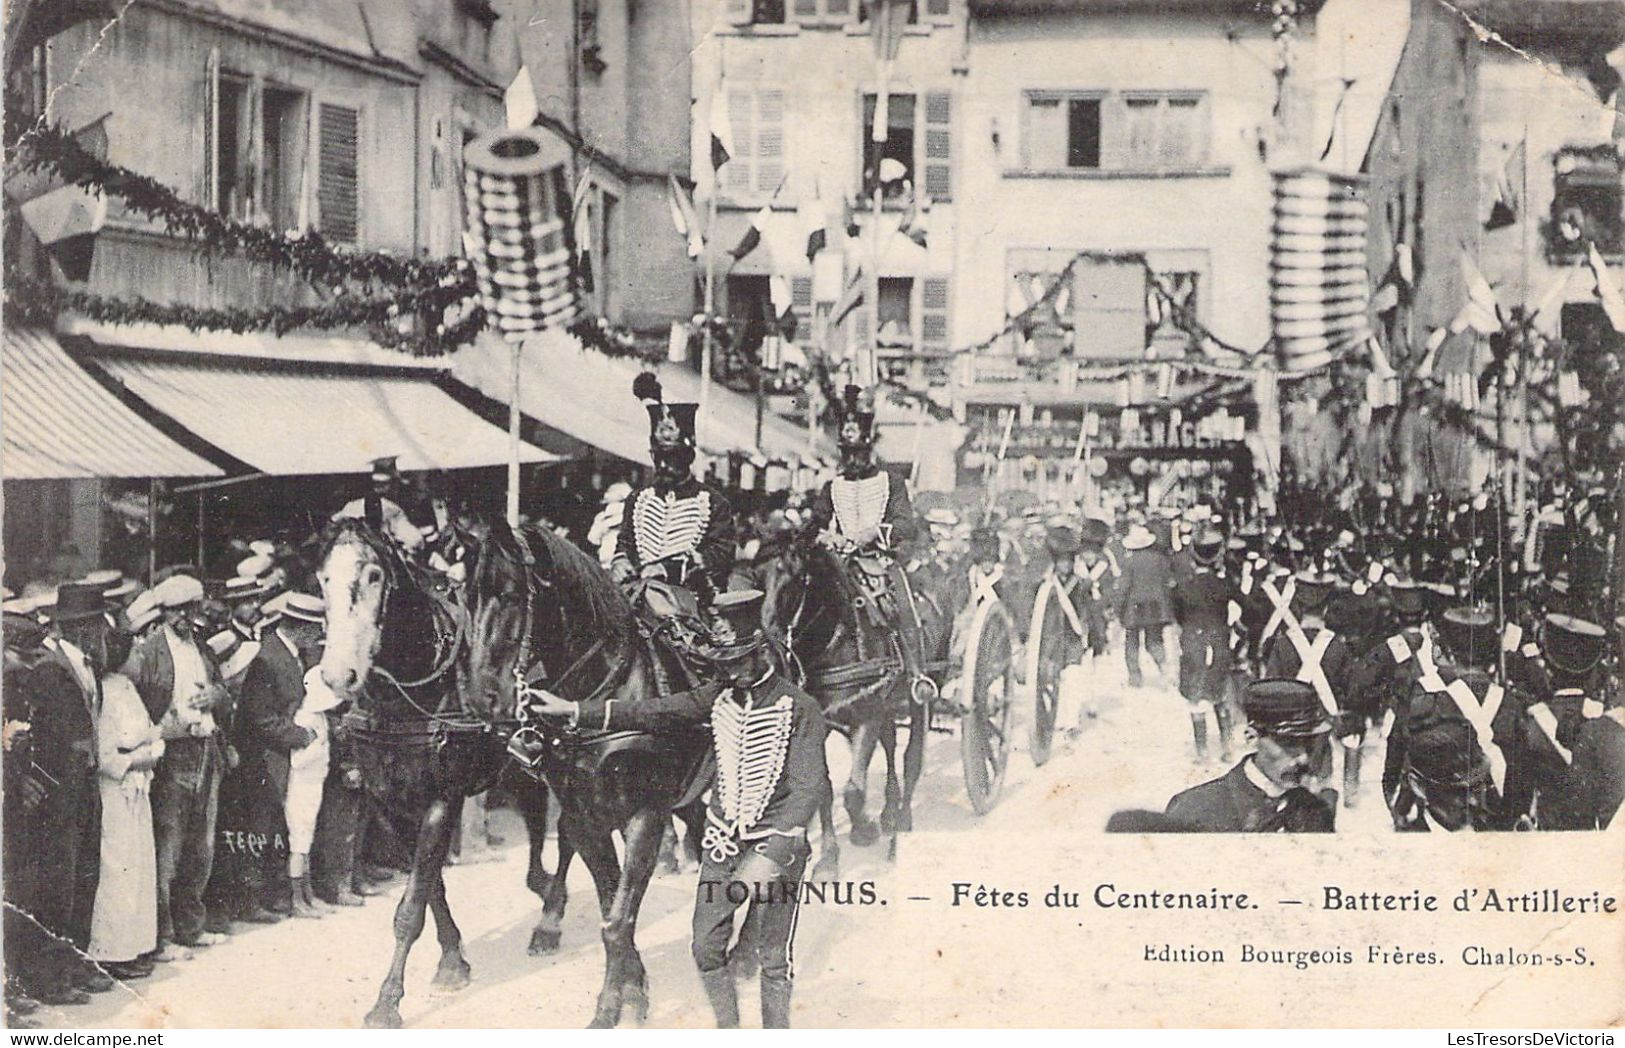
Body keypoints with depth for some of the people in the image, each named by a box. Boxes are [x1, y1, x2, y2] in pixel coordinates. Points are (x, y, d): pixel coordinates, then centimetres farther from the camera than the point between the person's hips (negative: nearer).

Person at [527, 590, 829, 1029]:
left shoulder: (799, 708, -14)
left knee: (774, 957, 3)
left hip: (776, 844, -5)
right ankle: (728, 1030, 25)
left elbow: (810, 786, -22)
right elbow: (651, 712, 2)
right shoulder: (719, 697, 4)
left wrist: (771, 857, -33)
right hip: (722, 841, 5)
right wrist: (573, 711, -4)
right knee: (706, 947, 8)